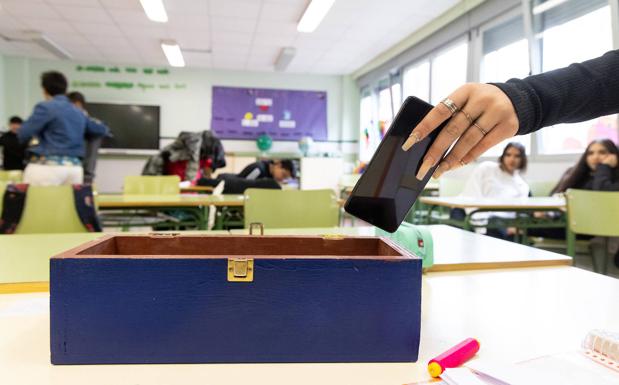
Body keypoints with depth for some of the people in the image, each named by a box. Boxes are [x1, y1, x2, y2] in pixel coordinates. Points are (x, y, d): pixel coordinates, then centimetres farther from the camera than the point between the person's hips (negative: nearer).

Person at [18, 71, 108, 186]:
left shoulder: (45, 107, -4)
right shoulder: (79, 113, 15)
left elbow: (23, 134, -5)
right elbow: (101, 130, 29)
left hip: (47, 167, -6)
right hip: (74, 168, 6)